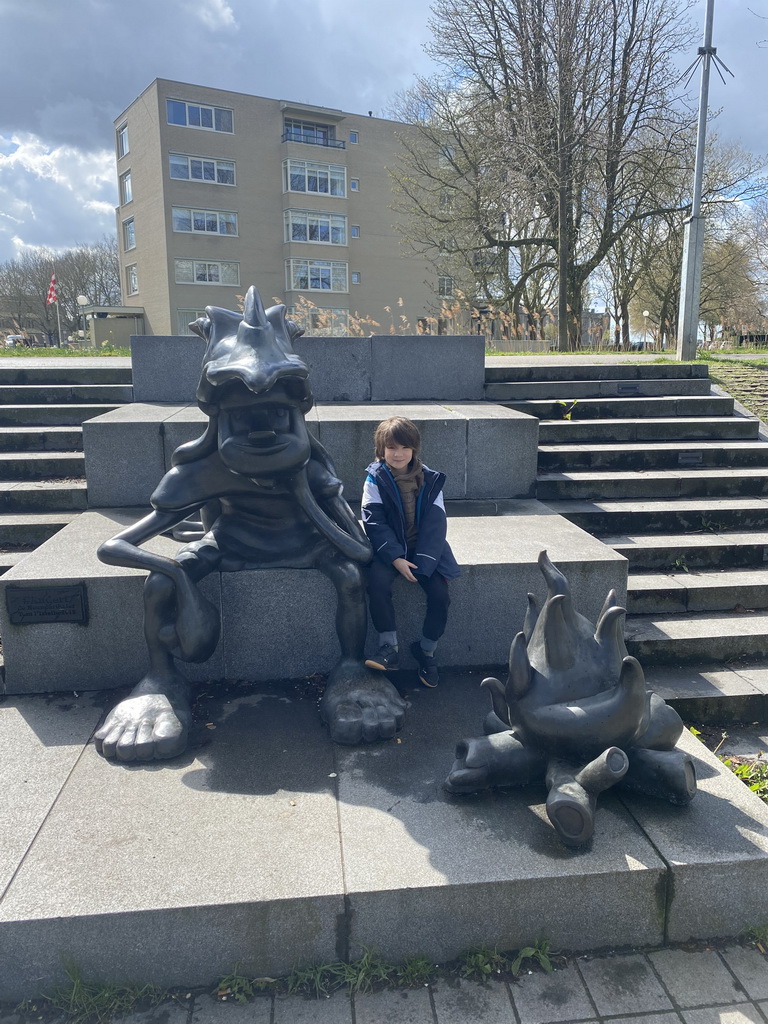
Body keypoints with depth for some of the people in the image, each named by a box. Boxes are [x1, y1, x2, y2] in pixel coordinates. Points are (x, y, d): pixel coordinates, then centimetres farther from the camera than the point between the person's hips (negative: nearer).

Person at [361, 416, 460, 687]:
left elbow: (435, 524, -5)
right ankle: (389, 647, -15)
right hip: (389, 549, -1)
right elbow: (374, 522, -9)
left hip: (424, 549, 1)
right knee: (377, 583, -30)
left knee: (440, 593, -19)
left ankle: (426, 650, 5)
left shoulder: (429, 480, 1)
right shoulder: (376, 480, -3)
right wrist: (396, 559, -21)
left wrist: (422, 563, -17)